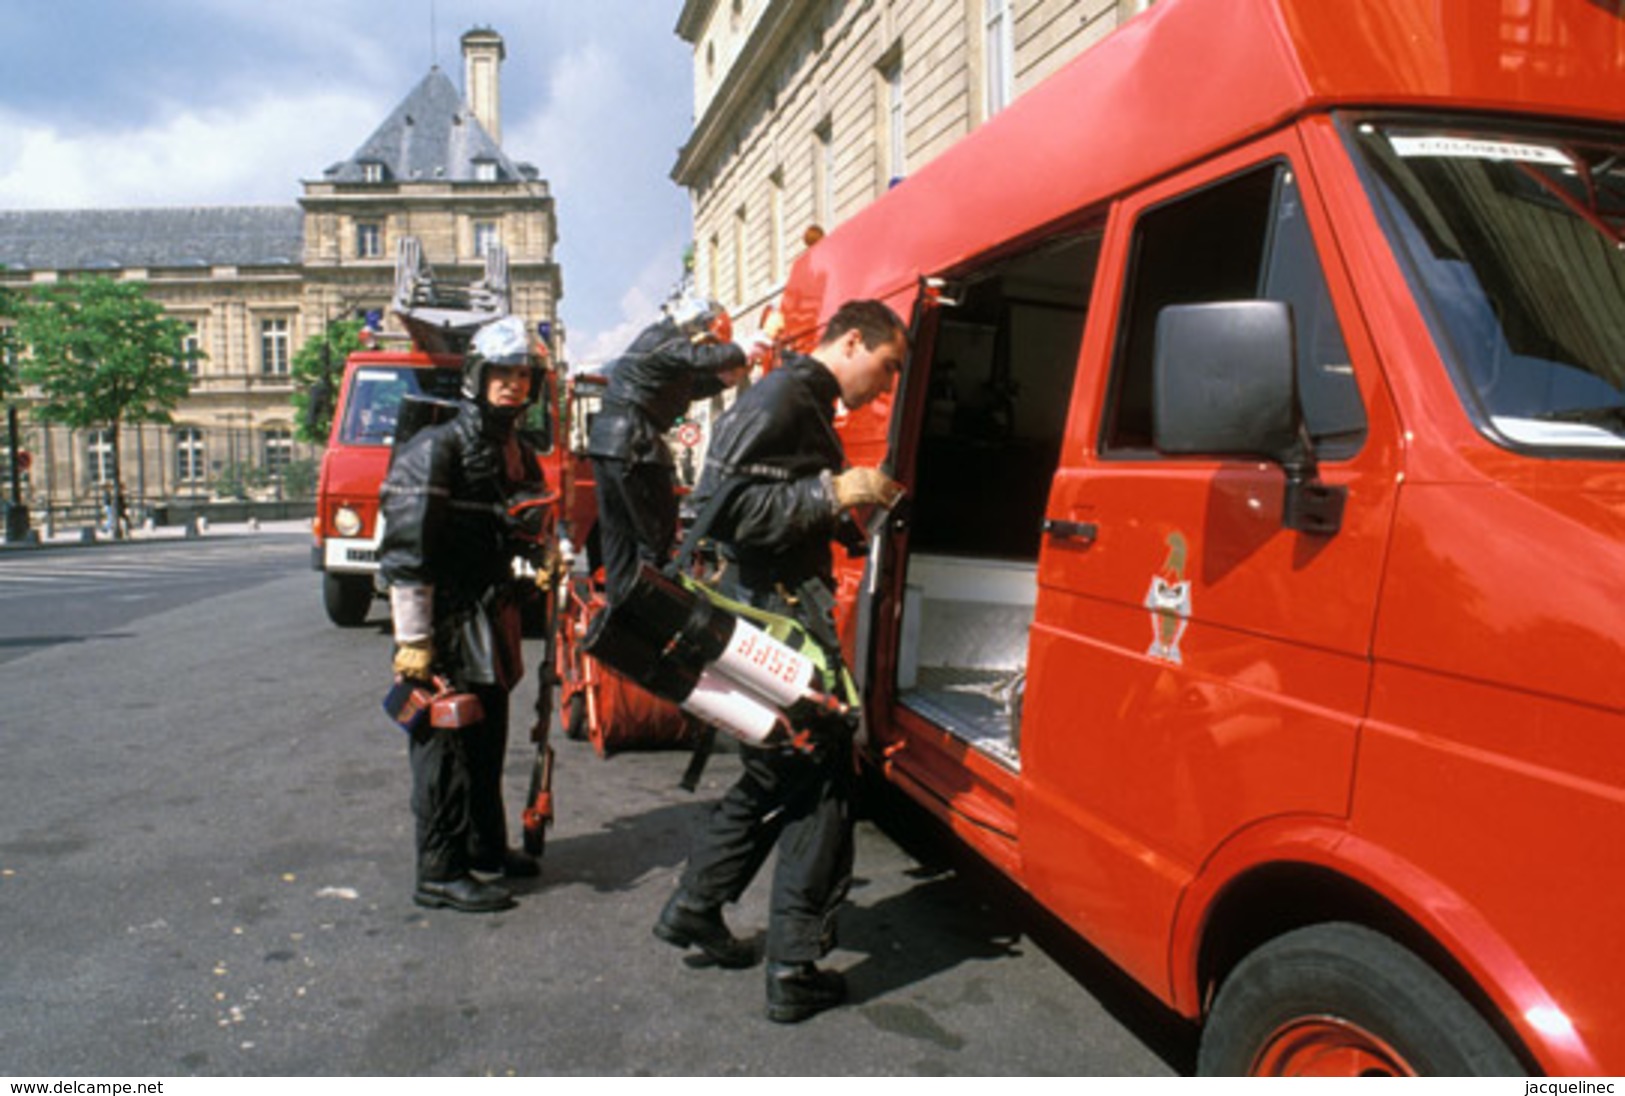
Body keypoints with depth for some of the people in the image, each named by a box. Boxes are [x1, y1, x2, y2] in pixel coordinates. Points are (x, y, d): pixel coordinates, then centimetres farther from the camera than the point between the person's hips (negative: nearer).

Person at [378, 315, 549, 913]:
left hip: (492, 627, 8)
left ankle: (486, 846, 32)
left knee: (489, 743, 18)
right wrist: (413, 639, -20)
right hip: (445, 626, -8)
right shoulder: (435, 448, -12)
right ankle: (440, 873, 8)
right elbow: (406, 551, -18)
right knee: (446, 749, -2)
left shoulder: (519, 454, 14)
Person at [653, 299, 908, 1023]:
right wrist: (835, 492, -23)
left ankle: (694, 907, 33)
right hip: (780, 615, -11)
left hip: (782, 613, 11)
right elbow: (725, 507, -25)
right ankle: (796, 972, 7)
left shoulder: (808, 405, 17)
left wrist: (850, 512, 9)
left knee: (777, 771, 21)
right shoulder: (781, 400, -15)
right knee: (819, 778, -3)